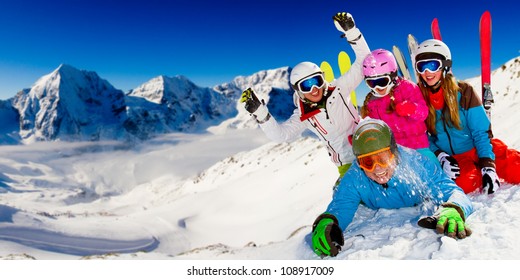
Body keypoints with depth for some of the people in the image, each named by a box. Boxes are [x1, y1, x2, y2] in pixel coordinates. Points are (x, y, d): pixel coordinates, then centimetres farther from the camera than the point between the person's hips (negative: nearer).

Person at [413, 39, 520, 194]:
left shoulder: (463, 91, -5)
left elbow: (482, 131, -8)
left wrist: (488, 165, -20)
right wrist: (441, 157, -17)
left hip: (478, 149, 0)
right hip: (451, 157, 1)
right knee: (465, 182, -30)